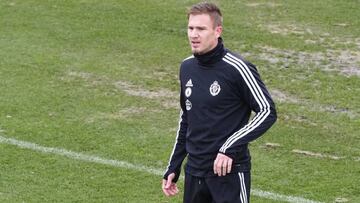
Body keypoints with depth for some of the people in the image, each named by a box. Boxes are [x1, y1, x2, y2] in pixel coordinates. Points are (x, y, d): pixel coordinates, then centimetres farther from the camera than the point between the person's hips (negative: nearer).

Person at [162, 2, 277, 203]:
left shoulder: (237, 68, -13)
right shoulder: (187, 67, 8)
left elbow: (268, 112, -12)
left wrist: (230, 147, -19)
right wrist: (173, 168, 17)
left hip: (229, 171, -6)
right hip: (194, 173, 7)